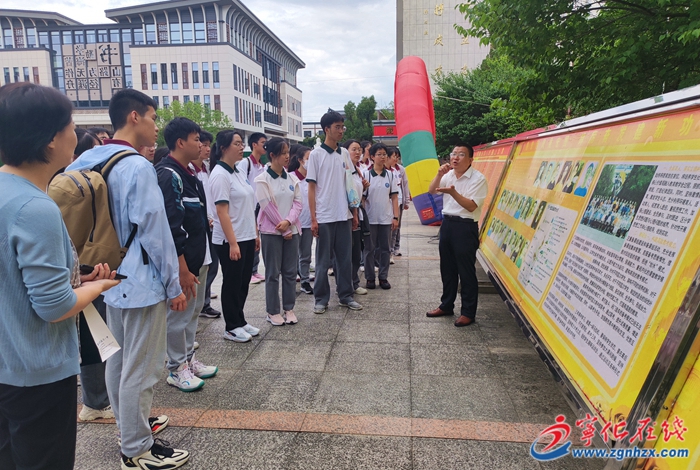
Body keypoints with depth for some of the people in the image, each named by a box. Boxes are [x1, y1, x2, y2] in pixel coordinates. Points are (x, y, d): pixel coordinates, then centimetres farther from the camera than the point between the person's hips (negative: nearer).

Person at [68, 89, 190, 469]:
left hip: (110, 278, 9)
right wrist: (173, 285, -11)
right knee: (141, 369, 3)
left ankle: (130, 423, 39)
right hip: (142, 282, -9)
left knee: (118, 360, 21)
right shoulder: (138, 167, -19)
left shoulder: (87, 162, 7)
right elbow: (155, 232, -20)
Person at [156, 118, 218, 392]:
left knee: (193, 310, 18)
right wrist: (183, 269, -22)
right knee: (179, 314, 3)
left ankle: (188, 359, 32)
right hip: (183, 260, -9)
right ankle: (176, 369, 18)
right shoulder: (168, 175, -16)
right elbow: (171, 226, -21)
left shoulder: (188, 173, 13)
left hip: (199, 256, 10)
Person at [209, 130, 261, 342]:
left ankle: (240, 321, 28)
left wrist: (255, 233, 14)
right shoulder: (220, 175, -14)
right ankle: (232, 327, 17)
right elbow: (222, 211, -19)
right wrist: (232, 243, -22)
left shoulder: (239, 172, 12)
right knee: (232, 283, 3)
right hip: (230, 240, -8)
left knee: (244, 282, 14)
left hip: (247, 237, 8)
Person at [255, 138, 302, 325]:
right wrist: (282, 229, -11)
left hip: (292, 230, 5)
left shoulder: (292, 179, 8)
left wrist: (288, 222, -15)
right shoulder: (262, 179, -6)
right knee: (273, 273, 3)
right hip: (271, 231, -4)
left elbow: (297, 203, 3)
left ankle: (289, 308, 20)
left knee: (290, 272, 8)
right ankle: (273, 311, 13)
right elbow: (267, 206, -11)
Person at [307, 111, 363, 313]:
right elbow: (311, 187, -6)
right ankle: (321, 299, 17)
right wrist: (313, 219, -10)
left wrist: (354, 213, 10)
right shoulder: (316, 154, -5)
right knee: (323, 261, 5)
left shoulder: (344, 154, 9)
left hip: (344, 216, 4)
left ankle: (346, 296, 22)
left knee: (345, 259, 10)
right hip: (324, 217, -4)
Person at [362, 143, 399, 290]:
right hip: (370, 218, -2)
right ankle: (370, 278, 15)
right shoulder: (366, 174, -2)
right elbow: (362, 197, -1)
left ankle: (383, 277, 17)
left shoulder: (390, 175, 4)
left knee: (385, 249, 7)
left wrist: (395, 217, -1)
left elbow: (394, 197, 5)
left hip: (386, 218, 2)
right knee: (370, 249, 6)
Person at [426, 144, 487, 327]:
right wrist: (439, 174, -12)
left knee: (466, 271, 1)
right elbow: (431, 191, 2)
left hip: (466, 227, -7)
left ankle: (468, 312, 12)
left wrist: (453, 192, -29)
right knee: (447, 268, 16)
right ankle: (446, 305, 30)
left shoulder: (478, 179, -12)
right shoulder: (448, 175, 8)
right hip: (447, 223, 7)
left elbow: (471, 206, -18)